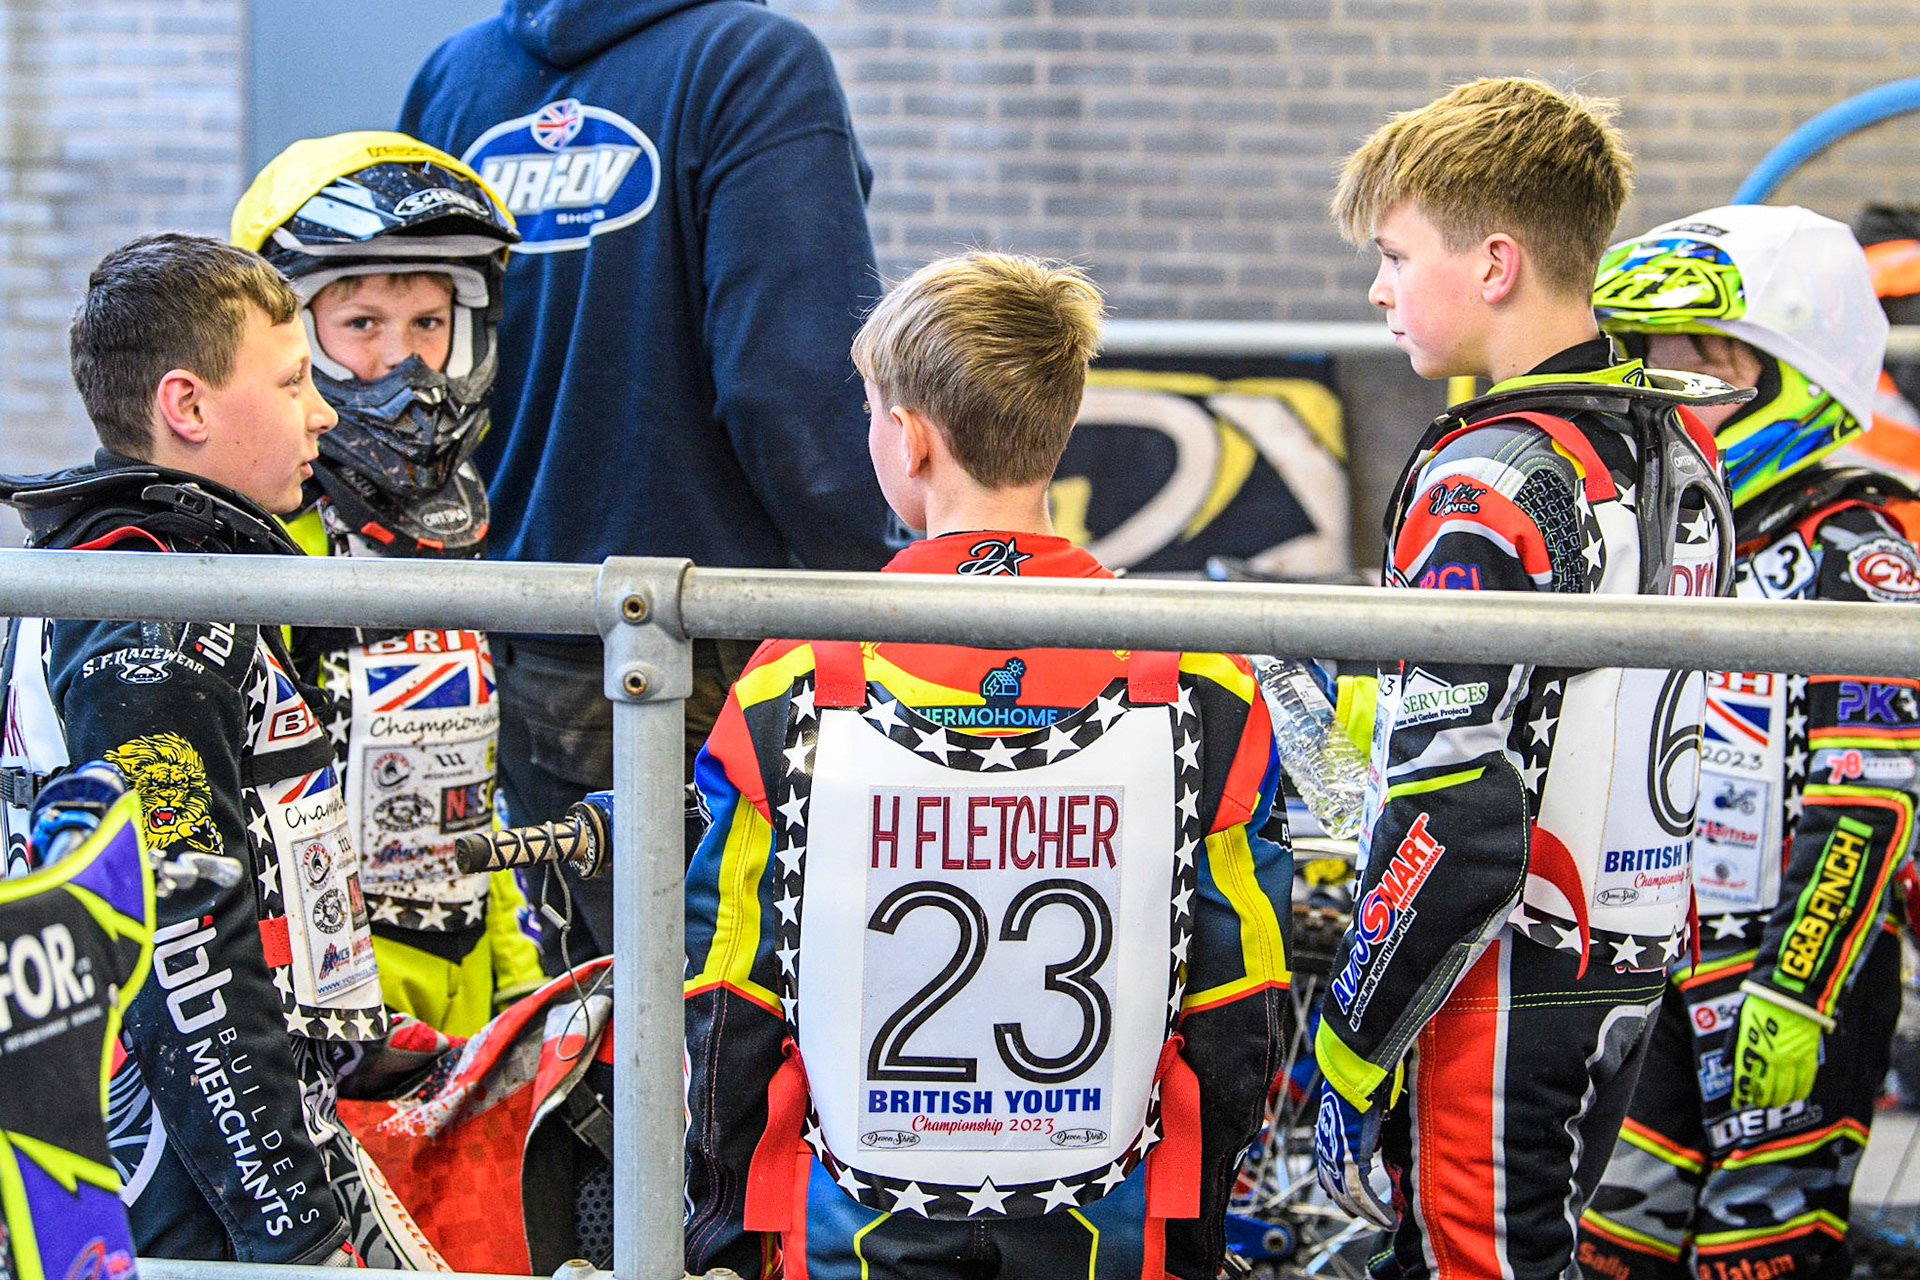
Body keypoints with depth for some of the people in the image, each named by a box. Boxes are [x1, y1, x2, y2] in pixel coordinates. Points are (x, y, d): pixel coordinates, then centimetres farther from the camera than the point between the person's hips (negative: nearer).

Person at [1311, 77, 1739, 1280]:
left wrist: (1353, 1045, -15)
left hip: (1503, 993, -8)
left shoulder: (1490, 483, -19)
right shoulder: (1682, 447, 8)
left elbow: (1455, 826, -23)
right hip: (1634, 975, 9)